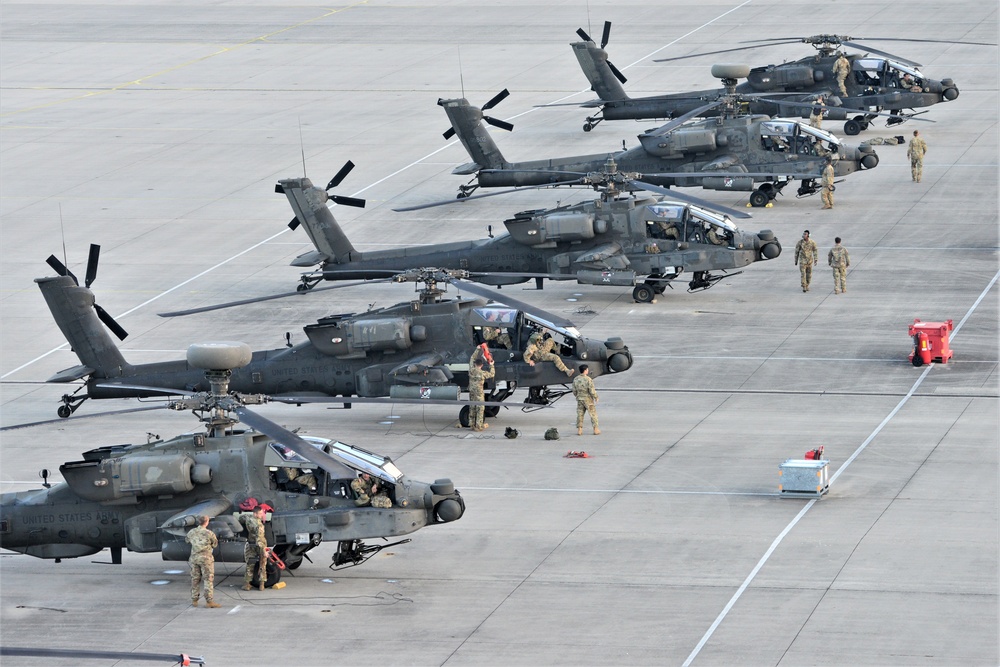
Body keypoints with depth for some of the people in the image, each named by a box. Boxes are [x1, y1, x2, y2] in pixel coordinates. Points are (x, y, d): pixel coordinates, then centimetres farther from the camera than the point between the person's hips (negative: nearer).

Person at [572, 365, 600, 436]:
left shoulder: (576, 380, -3)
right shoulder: (588, 380, -19)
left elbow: (574, 391, 4)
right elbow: (592, 391, -18)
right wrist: (596, 397, -1)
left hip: (579, 399, 4)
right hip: (588, 400, -4)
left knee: (580, 414, 10)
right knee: (593, 414, 7)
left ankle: (579, 430, 8)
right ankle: (596, 430, 10)